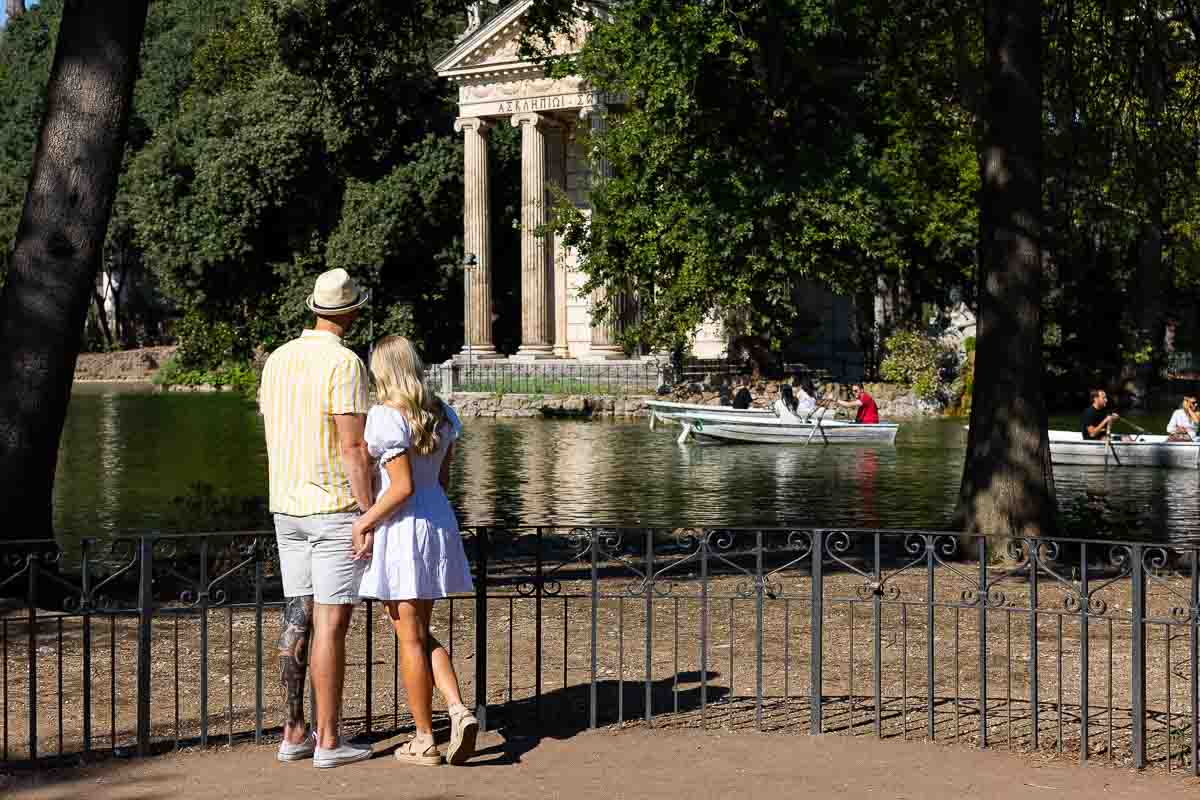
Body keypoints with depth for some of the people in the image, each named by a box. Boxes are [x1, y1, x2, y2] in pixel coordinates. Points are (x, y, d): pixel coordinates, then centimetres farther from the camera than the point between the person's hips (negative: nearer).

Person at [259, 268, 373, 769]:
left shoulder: (277, 360, 10)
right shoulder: (345, 364, -14)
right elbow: (353, 449, -19)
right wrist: (371, 518, -15)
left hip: (288, 508, 7)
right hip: (338, 509, -7)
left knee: (297, 620, 11)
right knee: (332, 624, -4)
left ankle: (295, 733, 14)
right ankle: (328, 741, -1)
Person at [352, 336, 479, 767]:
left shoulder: (386, 417, -16)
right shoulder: (442, 414, 7)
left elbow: (402, 487, -20)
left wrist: (365, 521, -12)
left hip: (400, 529, -7)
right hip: (439, 522, 7)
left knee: (410, 637, 2)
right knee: (423, 633, 18)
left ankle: (424, 740, 7)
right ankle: (459, 710, 1)